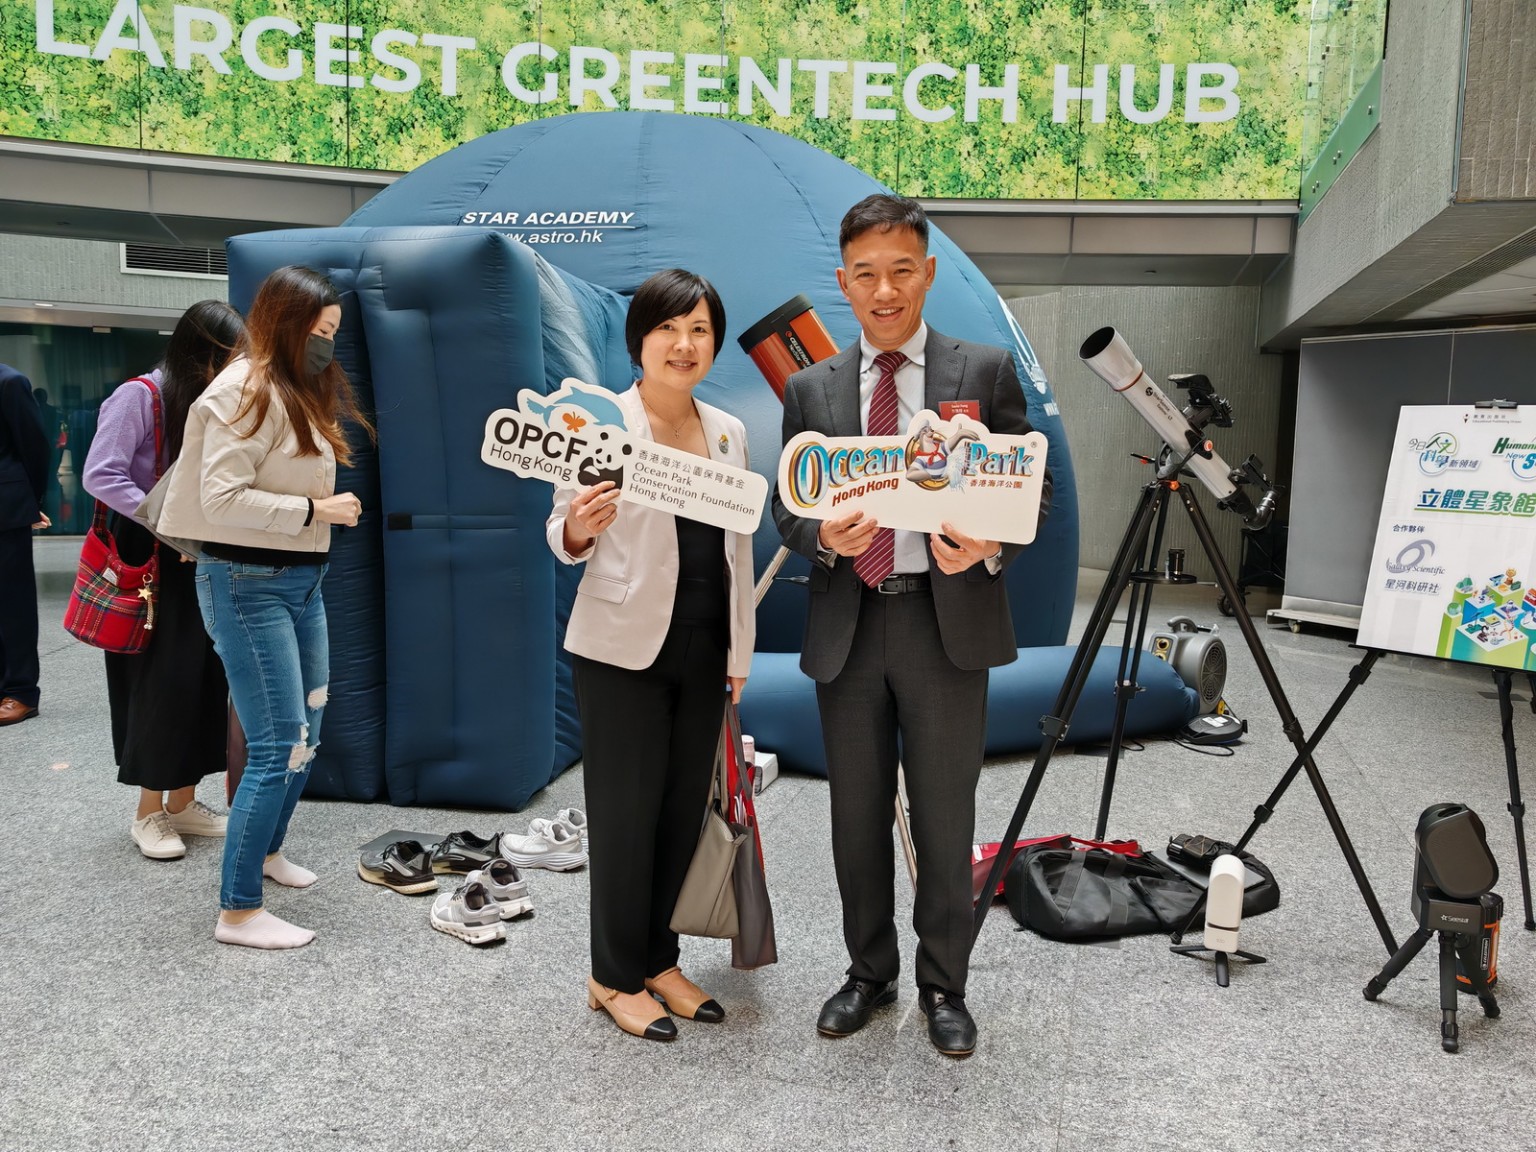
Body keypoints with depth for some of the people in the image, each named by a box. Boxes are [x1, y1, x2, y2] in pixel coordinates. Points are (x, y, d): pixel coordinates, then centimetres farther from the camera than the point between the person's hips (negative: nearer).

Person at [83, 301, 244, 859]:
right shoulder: (140, 396, -12)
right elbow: (100, 475, -18)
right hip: (149, 560, -6)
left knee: (205, 678, 6)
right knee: (160, 681, -2)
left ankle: (182, 801, 21)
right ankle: (148, 812, 13)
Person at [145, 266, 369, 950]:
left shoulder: (298, 391, 15)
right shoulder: (246, 391, -14)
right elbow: (220, 498, -21)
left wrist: (328, 506, 2)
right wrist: (316, 510, -17)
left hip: (299, 581, 9)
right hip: (248, 584, -9)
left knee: (304, 734, 17)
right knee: (278, 747, -8)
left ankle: (265, 851, 38)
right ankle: (237, 912, 2)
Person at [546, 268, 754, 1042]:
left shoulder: (729, 433, 9)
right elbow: (563, 535, -7)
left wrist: (739, 651, 13)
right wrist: (577, 529, -30)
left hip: (703, 650, 6)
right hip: (625, 648, -5)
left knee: (684, 808, 12)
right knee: (625, 810, 3)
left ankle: (658, 958, 29)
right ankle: (615, 976, 20)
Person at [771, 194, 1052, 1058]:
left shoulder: (986, 371, 2)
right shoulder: (811, 389, 8)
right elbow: (787, 508, 8)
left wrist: (990, 544, -18)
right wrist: (825, 536, -14)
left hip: (948, 619, -2)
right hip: (847, 627, 3)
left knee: (945, 820, 7)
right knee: (857, 819, 14)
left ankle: (945, 987, 28)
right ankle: (870, 973, 34)